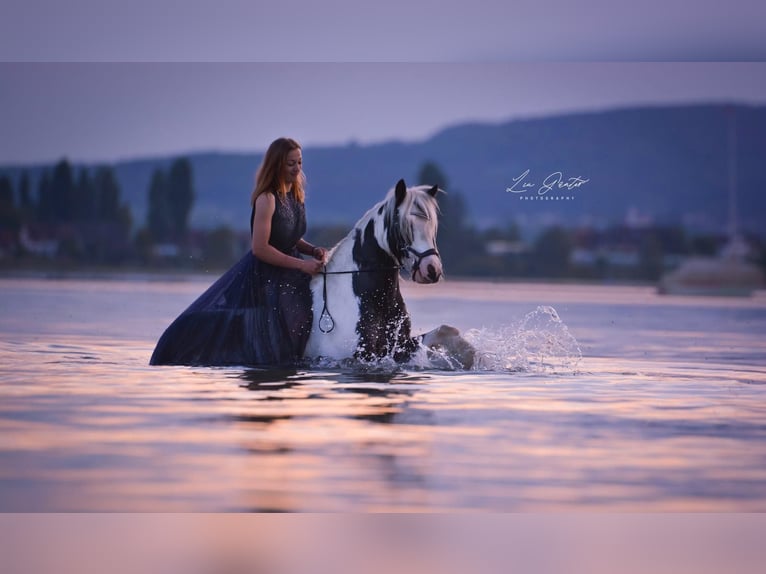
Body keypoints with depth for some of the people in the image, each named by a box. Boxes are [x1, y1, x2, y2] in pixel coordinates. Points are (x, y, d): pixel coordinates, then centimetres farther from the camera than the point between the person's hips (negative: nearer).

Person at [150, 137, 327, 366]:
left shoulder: (295, 196, 5)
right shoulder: (267, 199, -19)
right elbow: (260, 248, -24)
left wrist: (312, 250, -4)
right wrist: (301, 264, -21)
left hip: (288, 277, 7)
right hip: (260, 278, -7)